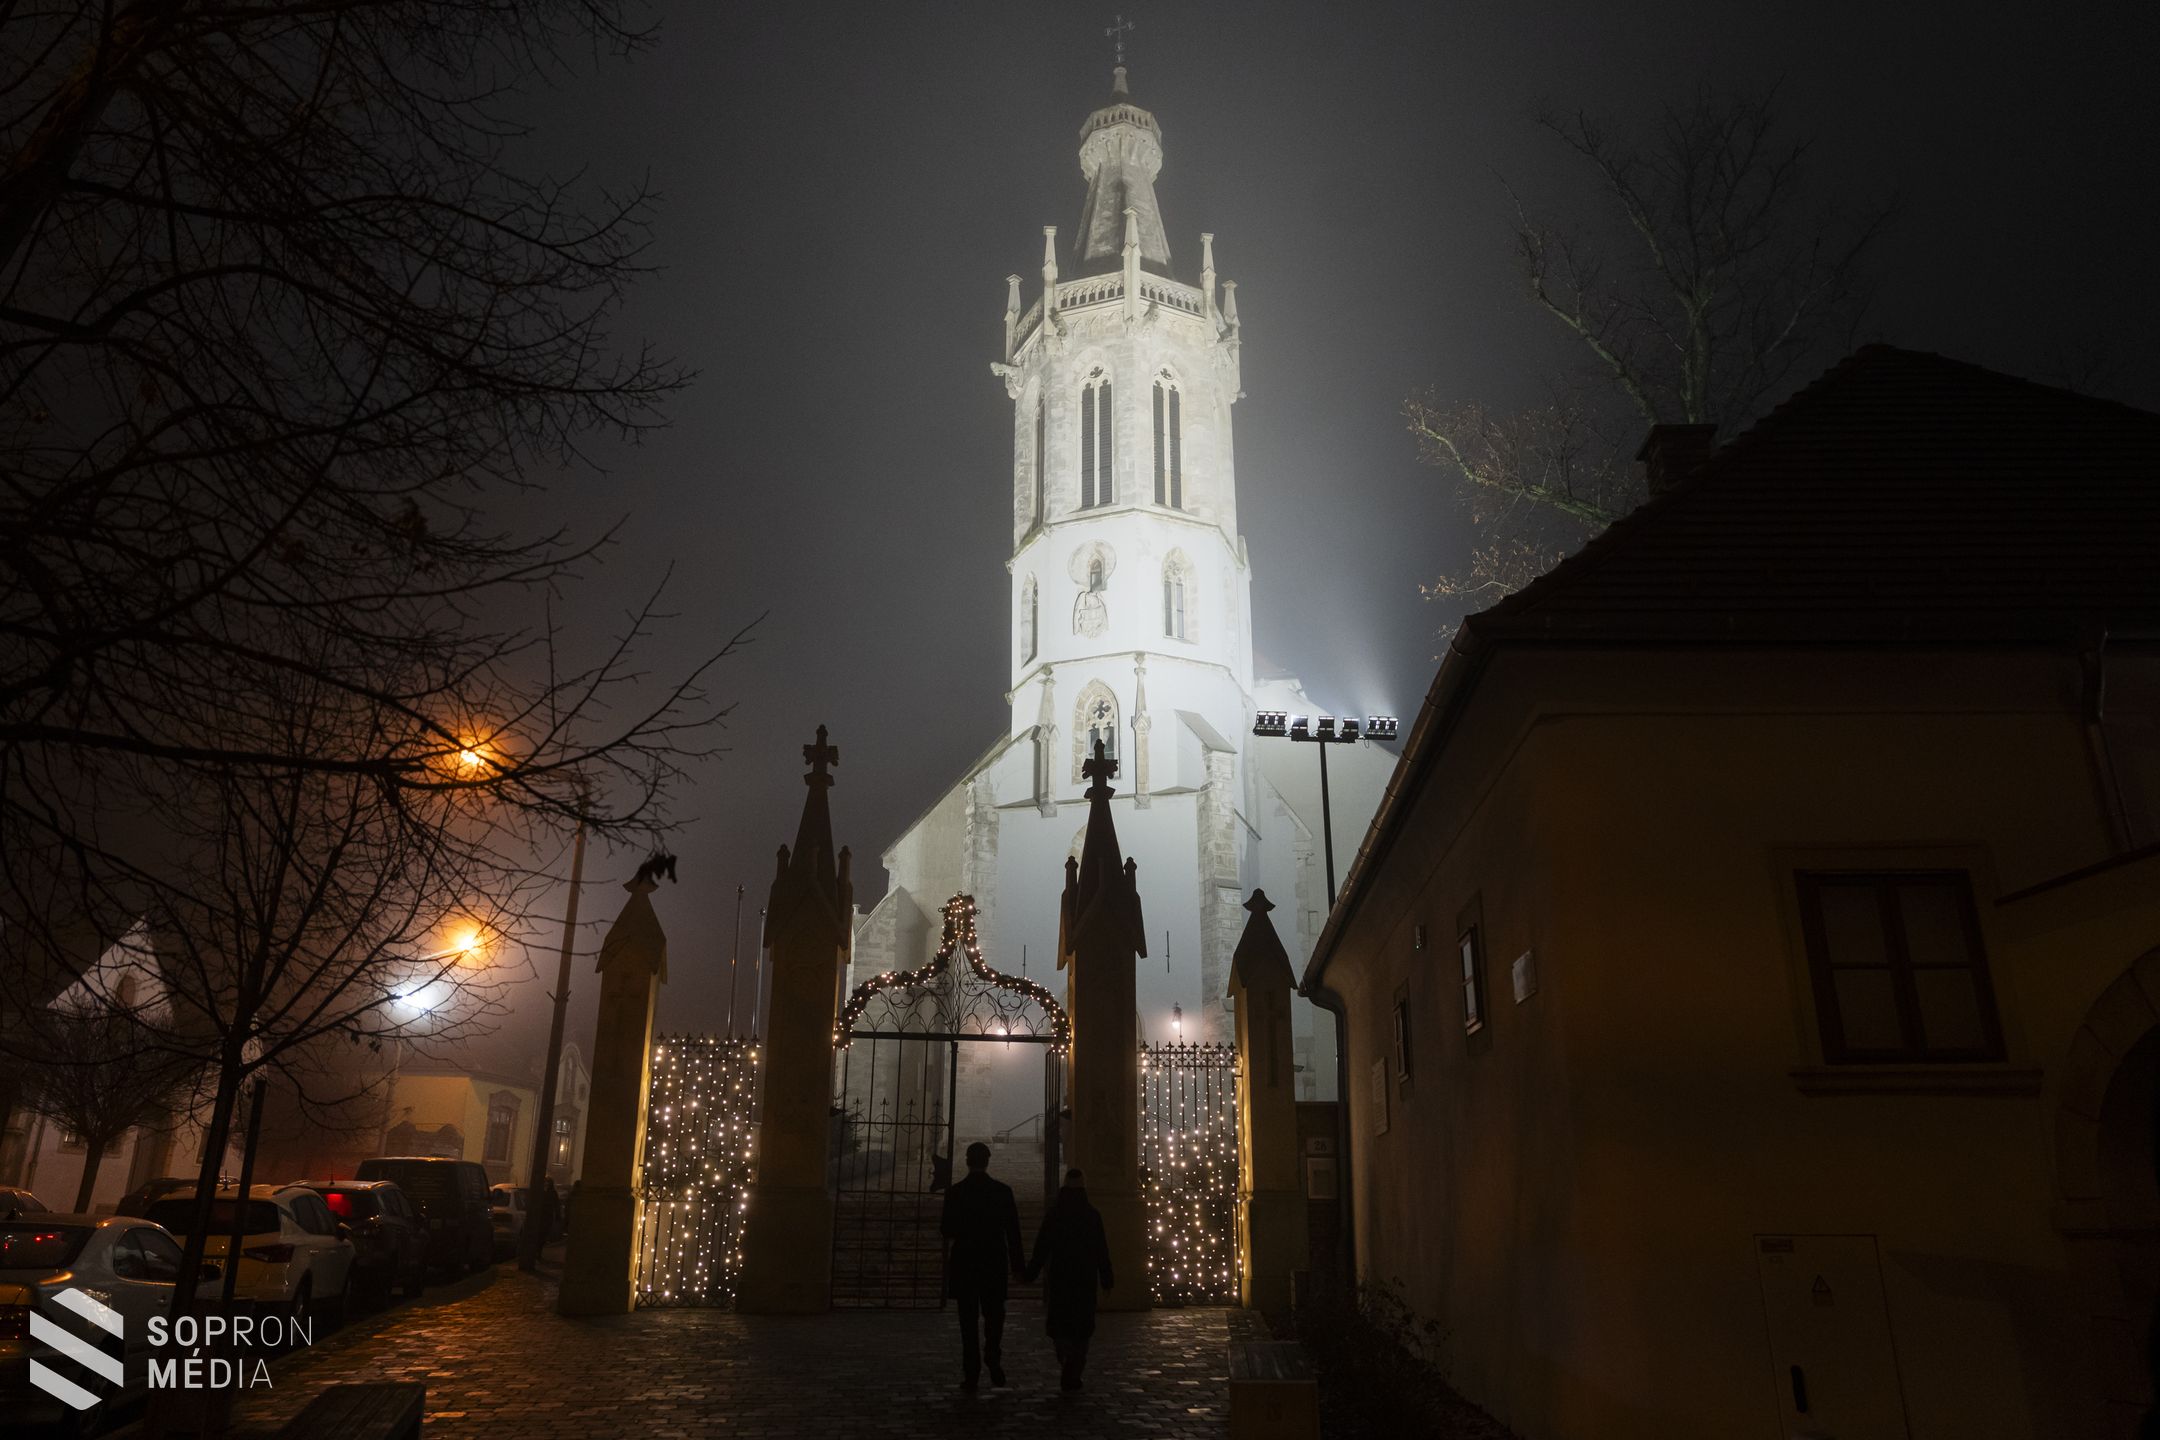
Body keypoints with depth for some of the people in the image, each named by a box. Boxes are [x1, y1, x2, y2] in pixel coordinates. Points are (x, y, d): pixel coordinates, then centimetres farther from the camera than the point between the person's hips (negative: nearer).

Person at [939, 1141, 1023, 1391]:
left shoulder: (955, 1192, -6)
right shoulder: (1003, 1191, -4)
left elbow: (947, 1231, -6)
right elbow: (1013, 1231, -2)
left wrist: (943, 1223, 17)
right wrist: (1016, 1264, 6)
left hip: (964, 1265, 0)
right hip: (995, 1265, 0)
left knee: (969, 1320, 7)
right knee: (994, 1316, 15)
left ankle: (971, 1374, 4)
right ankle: (993, 1360, -4)